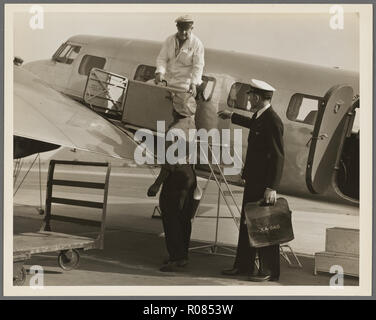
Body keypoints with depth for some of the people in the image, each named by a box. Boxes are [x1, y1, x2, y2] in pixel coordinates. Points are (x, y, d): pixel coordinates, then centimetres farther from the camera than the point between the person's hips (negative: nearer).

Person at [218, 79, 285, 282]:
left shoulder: (273, 122, -20)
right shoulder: (259, 117, 9)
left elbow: (278, 157, -23)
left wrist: (272, 187, -26)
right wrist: (232, 116, 48)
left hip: (264, 183, -10)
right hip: (252, 181, 10)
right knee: (247, 223, 15)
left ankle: (269, 271, 10)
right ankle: (243, 265, 25)